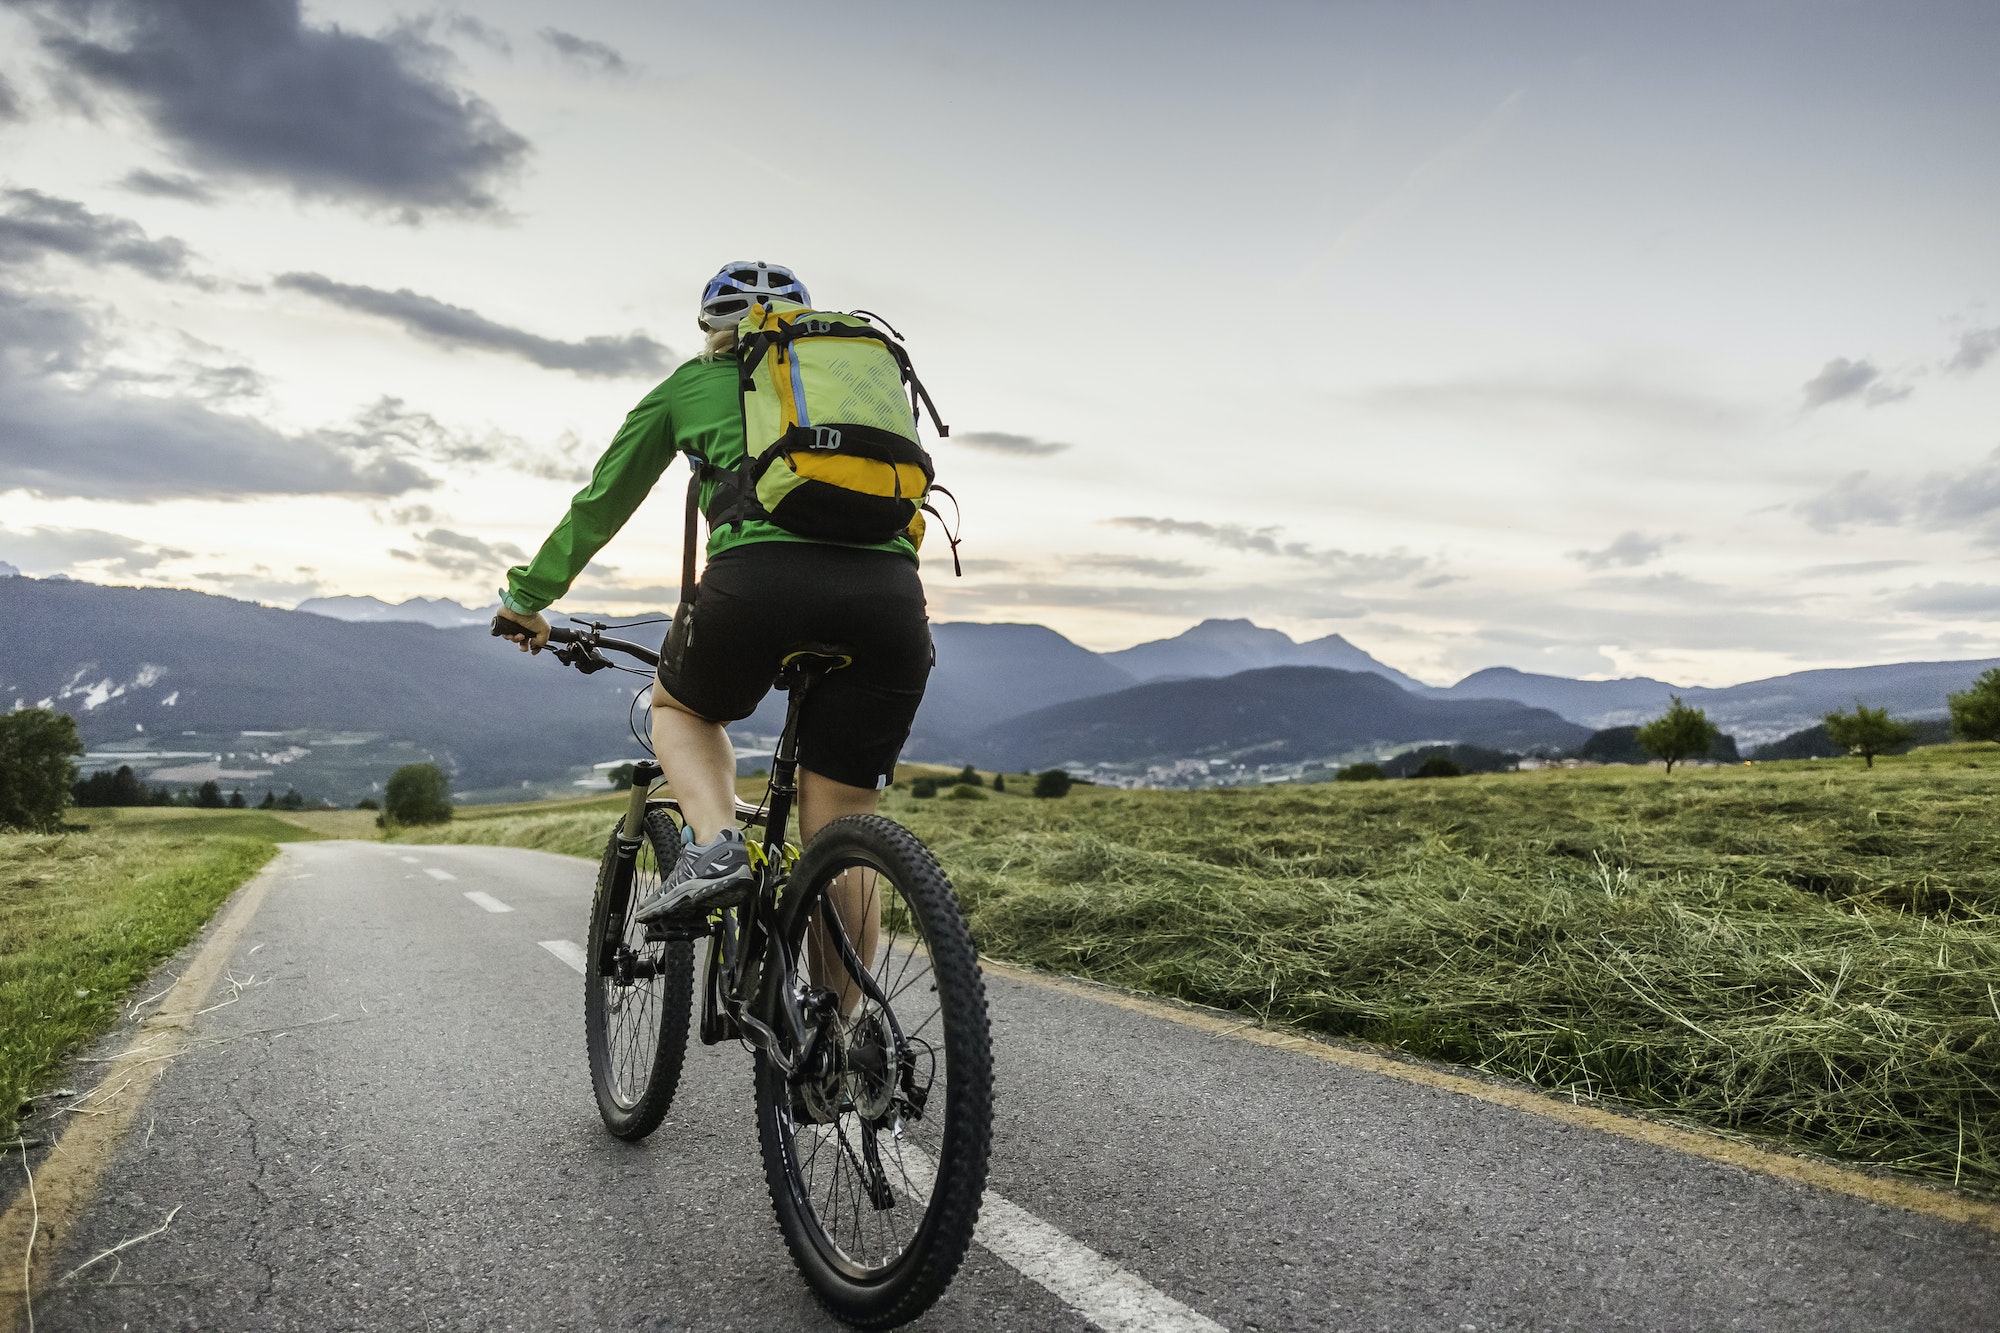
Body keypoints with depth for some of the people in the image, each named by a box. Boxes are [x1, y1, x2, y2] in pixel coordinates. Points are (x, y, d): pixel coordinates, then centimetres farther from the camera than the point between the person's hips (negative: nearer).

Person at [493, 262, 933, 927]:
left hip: (761, 576, -2)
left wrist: (528, 596, 44)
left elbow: (601, 502, 31)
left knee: (679, 707, 29)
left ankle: (714, 845, 3)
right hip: (891, 592, 3)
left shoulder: (693, 382, 26)